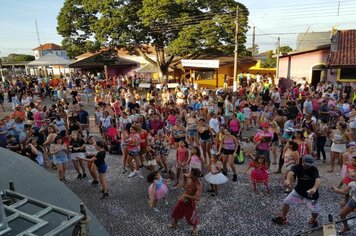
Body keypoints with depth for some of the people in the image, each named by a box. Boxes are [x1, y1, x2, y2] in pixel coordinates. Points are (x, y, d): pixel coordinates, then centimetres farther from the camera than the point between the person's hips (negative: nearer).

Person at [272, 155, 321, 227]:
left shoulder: (314, 169, -23)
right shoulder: (297, 167, -21)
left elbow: (318, 179, -41)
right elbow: (291, 172, -42)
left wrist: (314, 188, -62)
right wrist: (288, 180, -65)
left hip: (311, 193, -2)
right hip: (298, 190, 2)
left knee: (315, 210, 1)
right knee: (286, 202, 1)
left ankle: (314, 220, 39)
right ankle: (282, 218, 25)